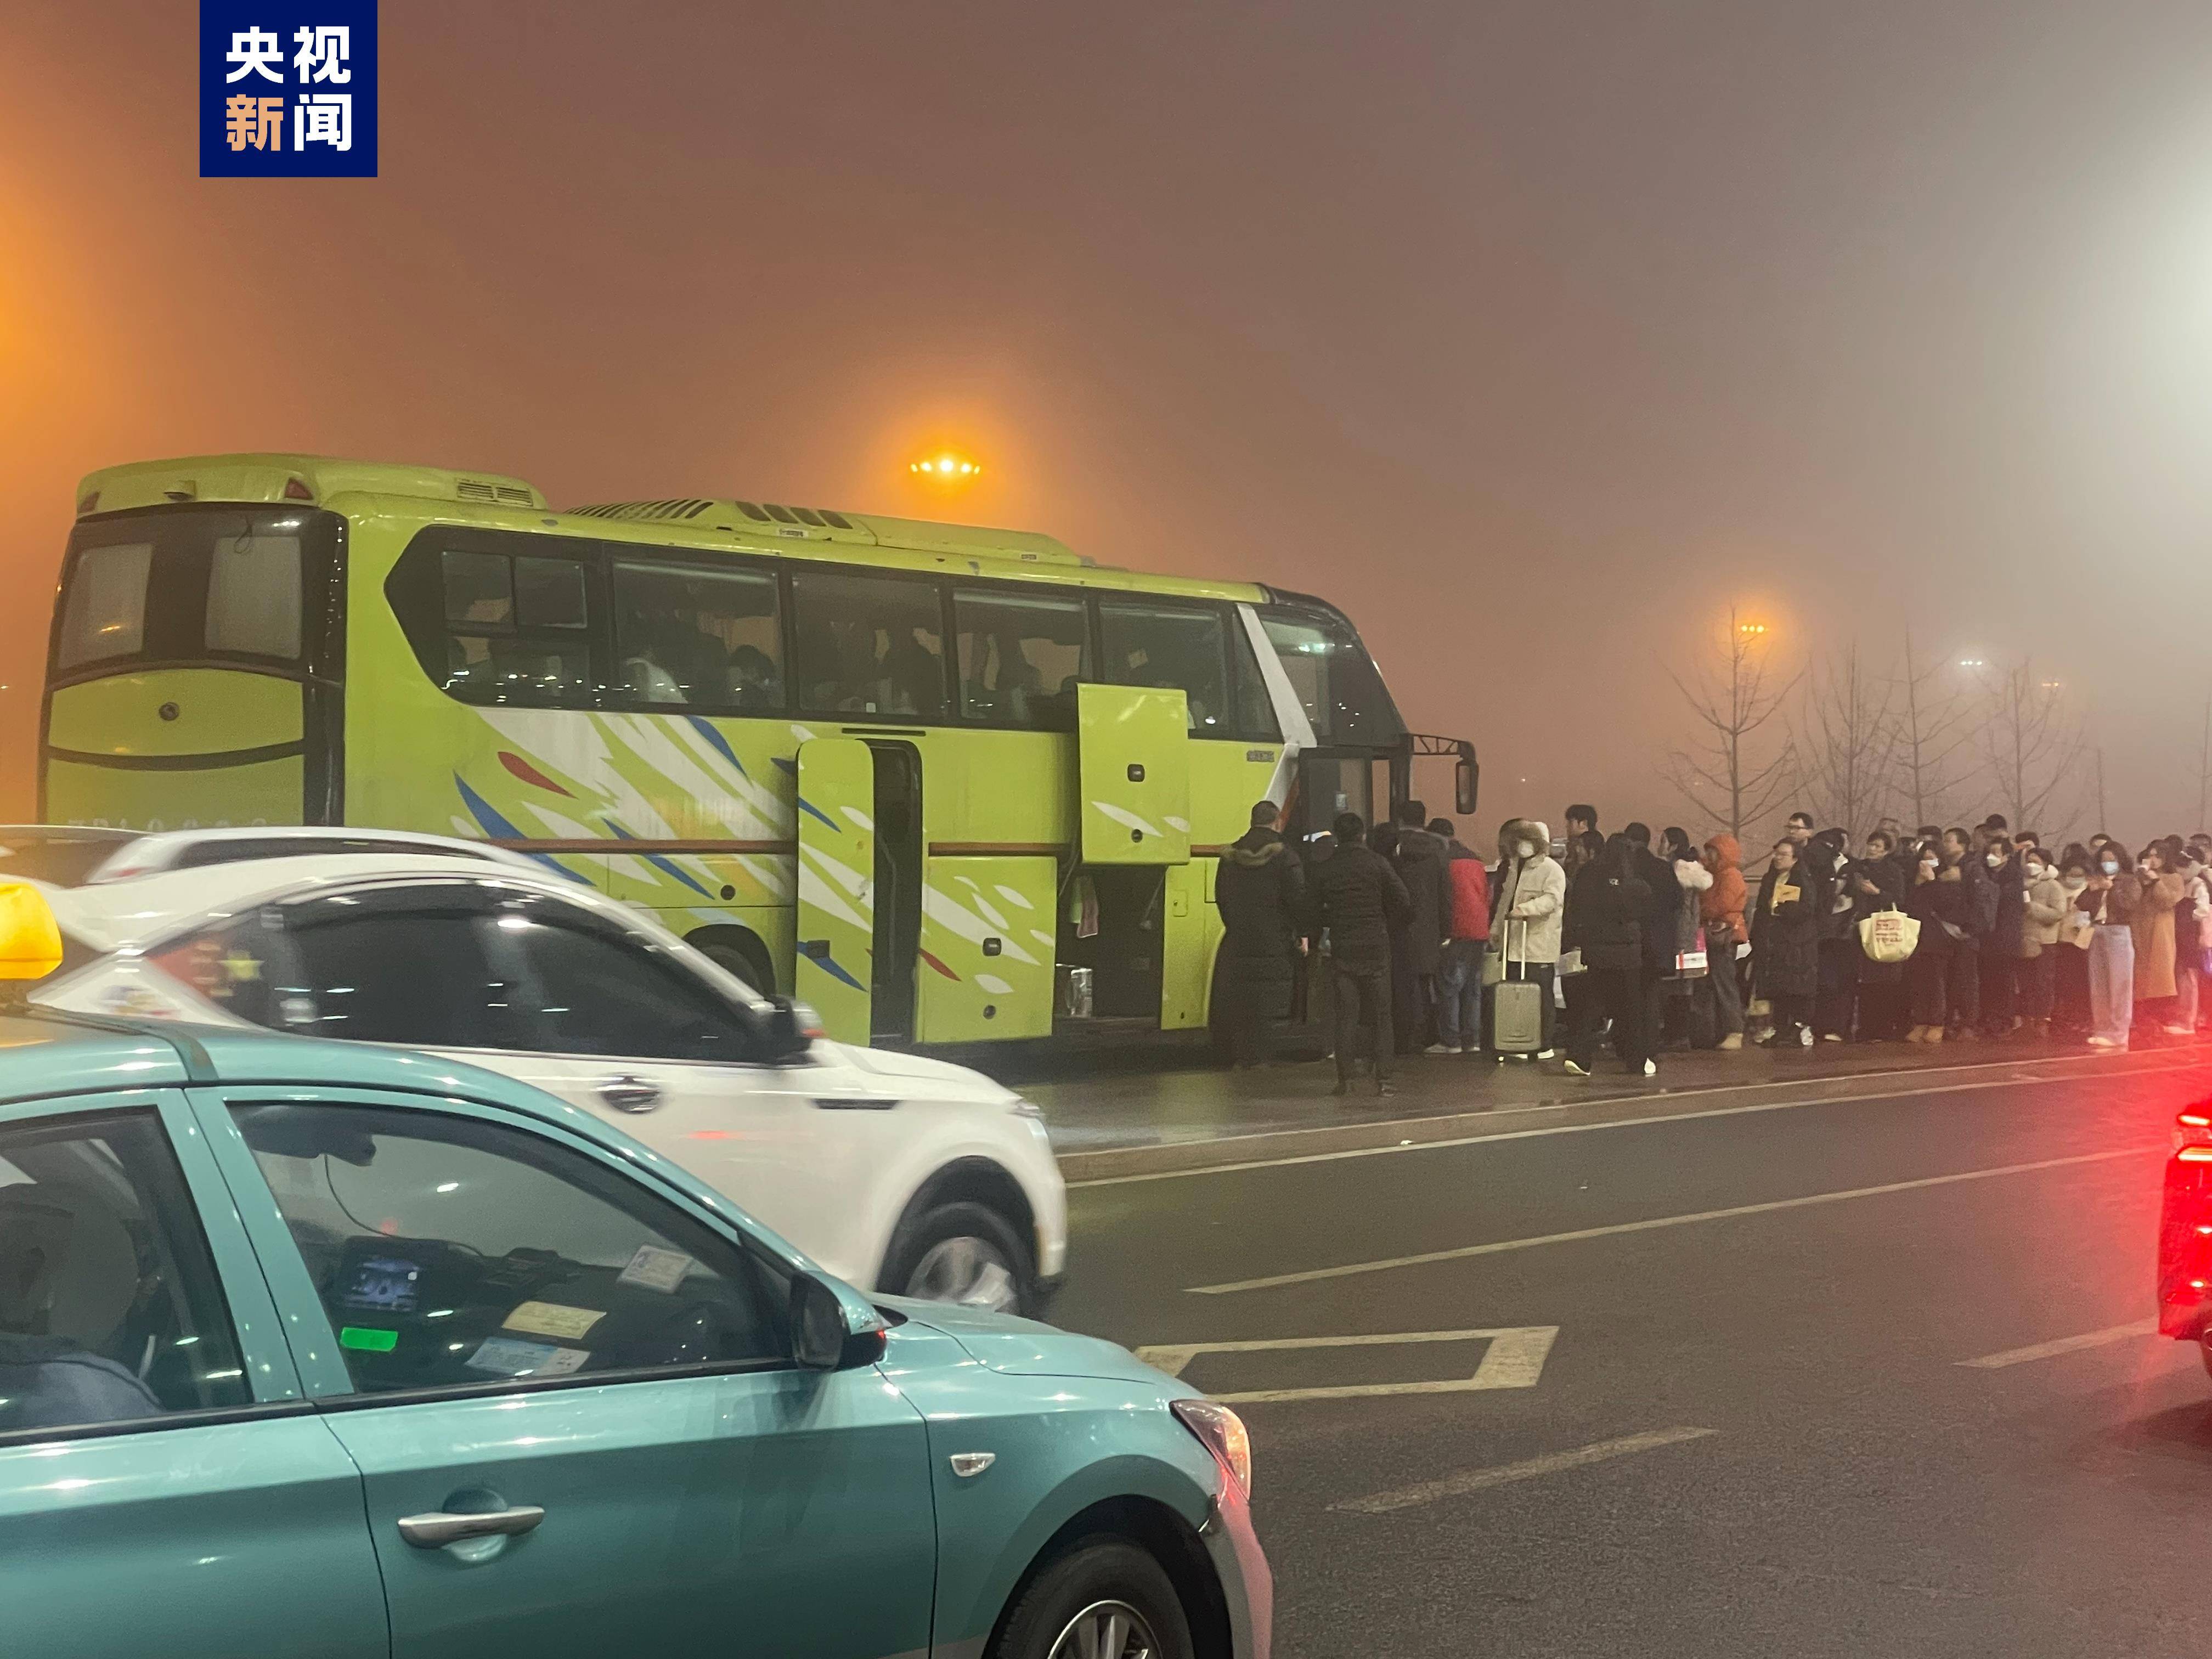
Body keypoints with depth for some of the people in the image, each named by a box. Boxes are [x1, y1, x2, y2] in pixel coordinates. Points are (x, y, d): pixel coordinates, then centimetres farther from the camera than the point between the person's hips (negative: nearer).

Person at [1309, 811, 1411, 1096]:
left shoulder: (1325, 870, 2)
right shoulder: (1377, 863, -3)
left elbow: (1317, 913, 6)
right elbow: (1403, 902, -5)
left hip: (1341, 951, 1)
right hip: (1376, 948, -1)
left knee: (1345, 1017, 5)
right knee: (1380, 1016, 5)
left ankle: (1345, 1079, 2)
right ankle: (1382, 1078, 1)